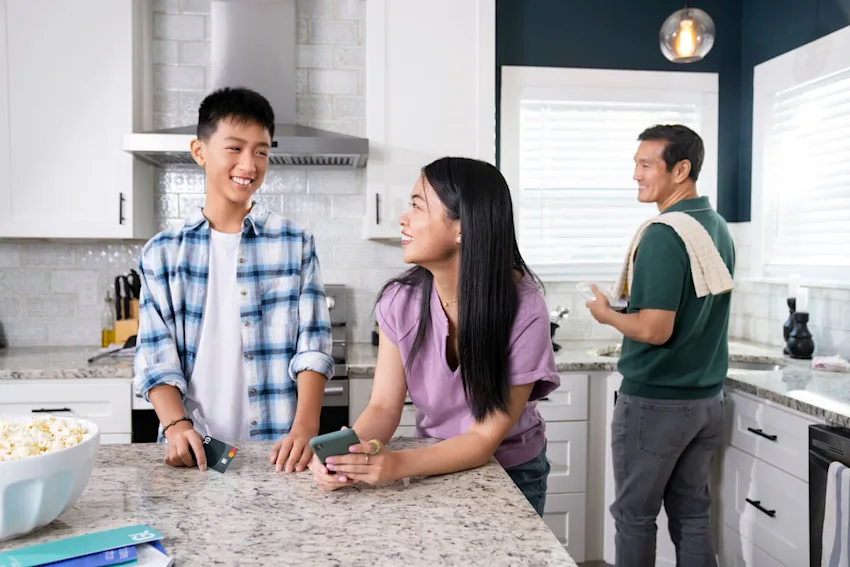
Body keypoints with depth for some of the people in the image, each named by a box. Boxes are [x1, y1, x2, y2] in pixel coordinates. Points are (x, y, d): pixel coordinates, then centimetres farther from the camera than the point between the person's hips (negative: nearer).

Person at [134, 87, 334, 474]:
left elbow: (313, 346, -1)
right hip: (194, 448, 1)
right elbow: (156, 357, 3)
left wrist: (305, 427, -14)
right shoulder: (162, 253, 7)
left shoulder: (296, 244, 6)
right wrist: (176, 425, -14)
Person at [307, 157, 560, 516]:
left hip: (510, 471, -2)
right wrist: (347, 455, -32)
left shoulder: (524, 310, -23)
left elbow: (485, 439, -22)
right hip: (434, 462, 2)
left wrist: (398, 464, -37)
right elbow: (384, 406, -11)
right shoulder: (400, 300, -13)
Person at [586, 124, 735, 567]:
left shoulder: (662, 235, -20)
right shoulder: (720, 229, 7)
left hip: (654, 401, -8)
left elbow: (655, 330, -24)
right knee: (692, 514, 16)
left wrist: (607, 314, -8)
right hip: (706, 398, 8)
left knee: (635, 516, 8)